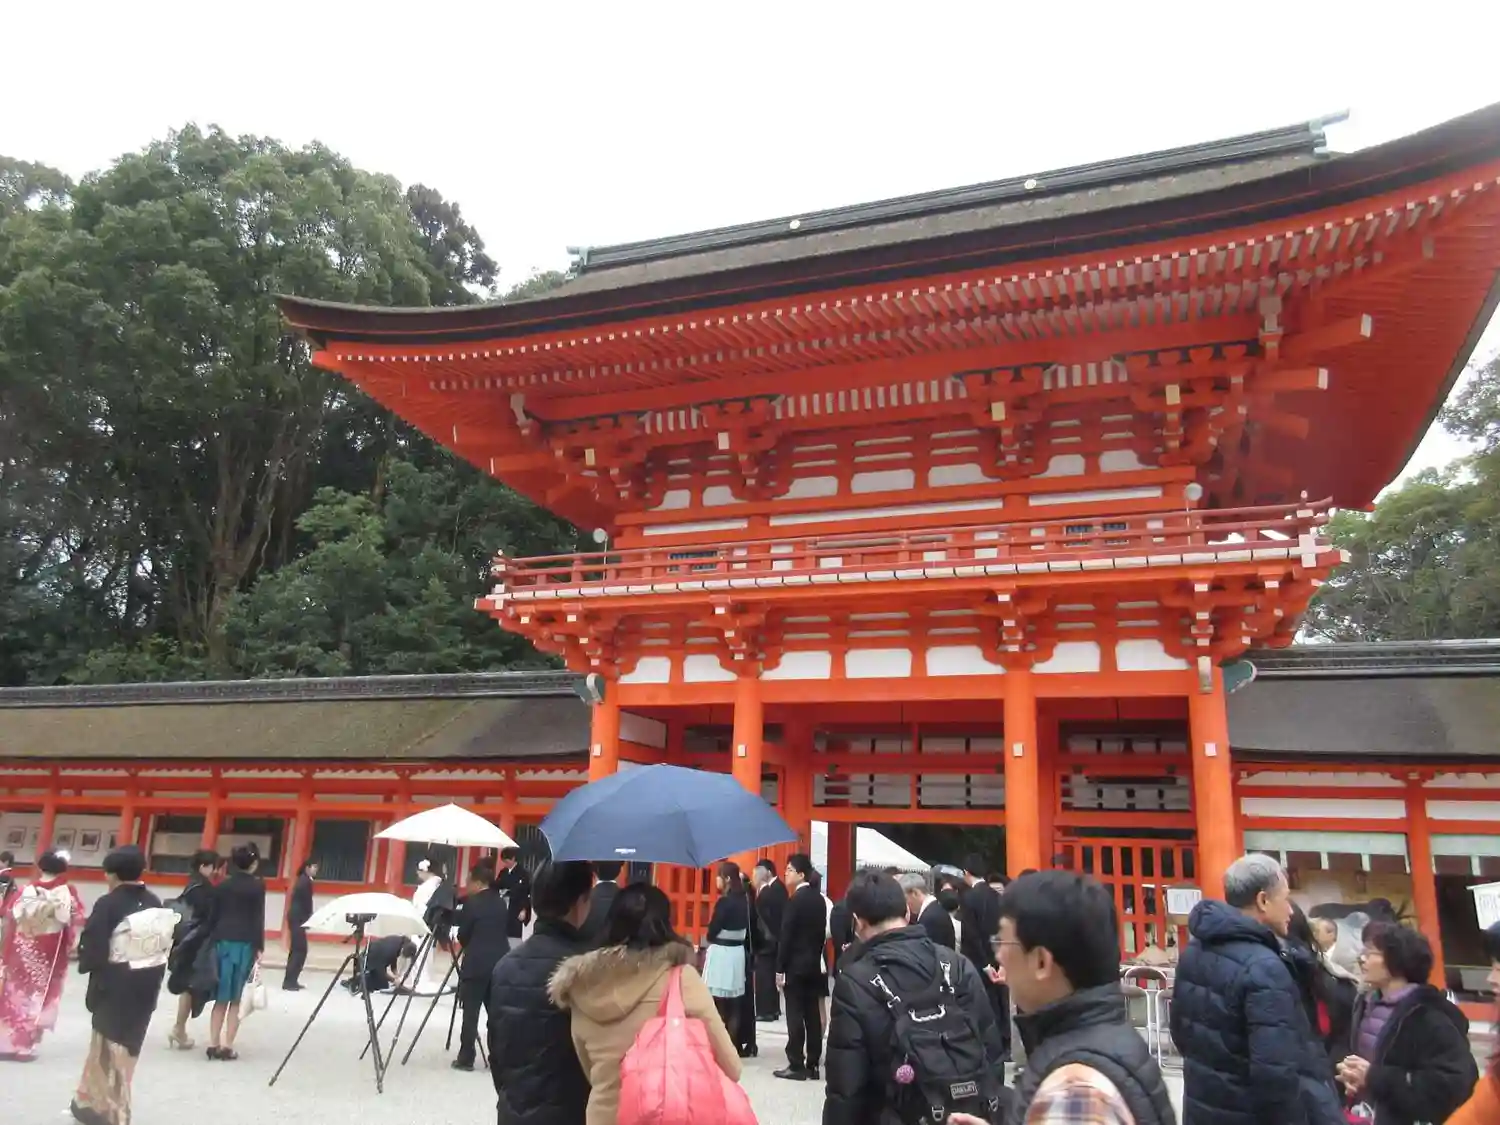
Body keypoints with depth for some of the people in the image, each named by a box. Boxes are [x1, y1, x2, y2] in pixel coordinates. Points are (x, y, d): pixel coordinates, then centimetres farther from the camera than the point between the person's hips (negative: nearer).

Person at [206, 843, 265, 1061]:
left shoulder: (221, 886, 8)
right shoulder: (257, 886, -4)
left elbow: (214, 917, 7)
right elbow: (258, 919, -7)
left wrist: (213, 943, 12)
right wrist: (259, 948, -4)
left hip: (222, 942, 4)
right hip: (244, 944, -4)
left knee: (221, 997, 11)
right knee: (237, 999, 2)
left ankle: (213, 1045, 10)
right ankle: (227, 1047, 1)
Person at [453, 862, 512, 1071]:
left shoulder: (472, 903, -10)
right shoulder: (501, 903, 8)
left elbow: (463, 934, -5)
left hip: (476, 964, -6)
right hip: (500, 962, 6)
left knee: (470, 1012, 2)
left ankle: (466, 1058, 4)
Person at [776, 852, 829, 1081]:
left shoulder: (795, 900, -14)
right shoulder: (819, 899, 8)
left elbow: (786, 936, -15)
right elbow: (822, 932, 11)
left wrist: (780, 969, -11)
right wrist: (815, 956, 15)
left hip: (795, 965, -7)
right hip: (814, 964, 8)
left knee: (795, 1015, -3)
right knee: (813, 1015, 8)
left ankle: (796, 1065, -1)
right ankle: (812, 1064, 13)